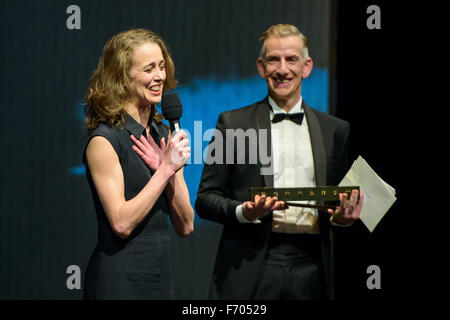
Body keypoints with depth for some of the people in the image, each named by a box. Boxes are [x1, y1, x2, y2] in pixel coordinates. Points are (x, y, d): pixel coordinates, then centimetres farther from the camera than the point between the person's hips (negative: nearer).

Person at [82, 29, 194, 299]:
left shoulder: (164, 134, 9)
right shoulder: (104, 141, -11)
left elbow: (185, 226, 6)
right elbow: (121, 223, -18)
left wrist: (168, 172, -8)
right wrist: (166, 169, -16)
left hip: (162, 277, 6)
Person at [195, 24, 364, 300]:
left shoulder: (335, 130, 14)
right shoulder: (233, 123, 6)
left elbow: (344, 201, 19)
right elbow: (205, 199, 5)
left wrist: (343, 217, -3)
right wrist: (243, 211, -14)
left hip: (310, 270, 2)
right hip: (250, 269, -2)